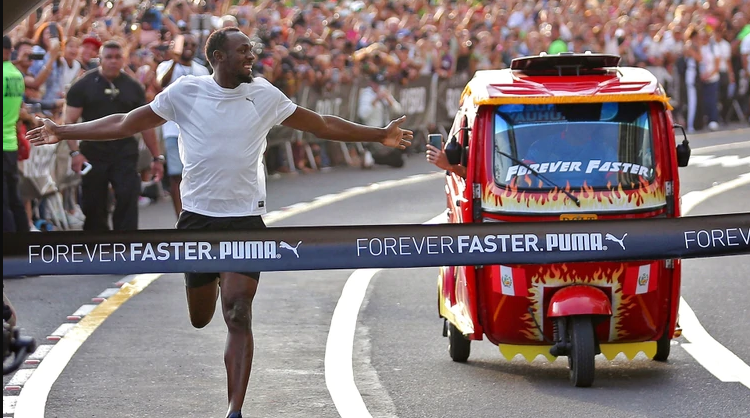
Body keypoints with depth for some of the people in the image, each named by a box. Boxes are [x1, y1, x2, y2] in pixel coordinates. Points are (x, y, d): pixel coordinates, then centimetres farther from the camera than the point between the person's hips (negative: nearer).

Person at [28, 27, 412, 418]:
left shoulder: (265, 96, 0)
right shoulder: (185, 91, -3)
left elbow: (323, 125, 9)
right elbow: (125, 124, 5)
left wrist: (379, 135, 8)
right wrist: (63, 133, 4)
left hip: (246, 220, -1)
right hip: (197, 217, 1)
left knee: (238, 317, -14)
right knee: (200, 319, 10)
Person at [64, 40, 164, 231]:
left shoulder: (132, 87, 7)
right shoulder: (84, 85, 0)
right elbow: (70, 121, -4)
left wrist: (157, 157, 9)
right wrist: (75, 152, -17)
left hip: (125, 152, 1)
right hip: (93, 153, -1)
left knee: (128, 200, -13)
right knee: (93, 206, 6)